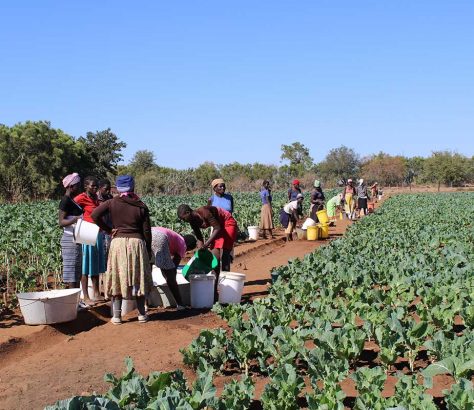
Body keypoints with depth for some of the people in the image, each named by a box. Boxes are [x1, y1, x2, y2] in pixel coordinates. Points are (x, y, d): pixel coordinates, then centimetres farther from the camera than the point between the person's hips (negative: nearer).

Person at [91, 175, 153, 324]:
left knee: (117, 279, 7)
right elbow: (147, 231, 1)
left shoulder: (112, 203, -1)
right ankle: (141, 314, 16)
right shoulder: (141, 206, 0)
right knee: (138, 279, 10)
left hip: (118, 243, 0)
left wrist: (108, 230, 0)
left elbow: (95, 215, -10)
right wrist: (149, 250, 12)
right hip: (137, 243, 0)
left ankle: (117, 316, 9)